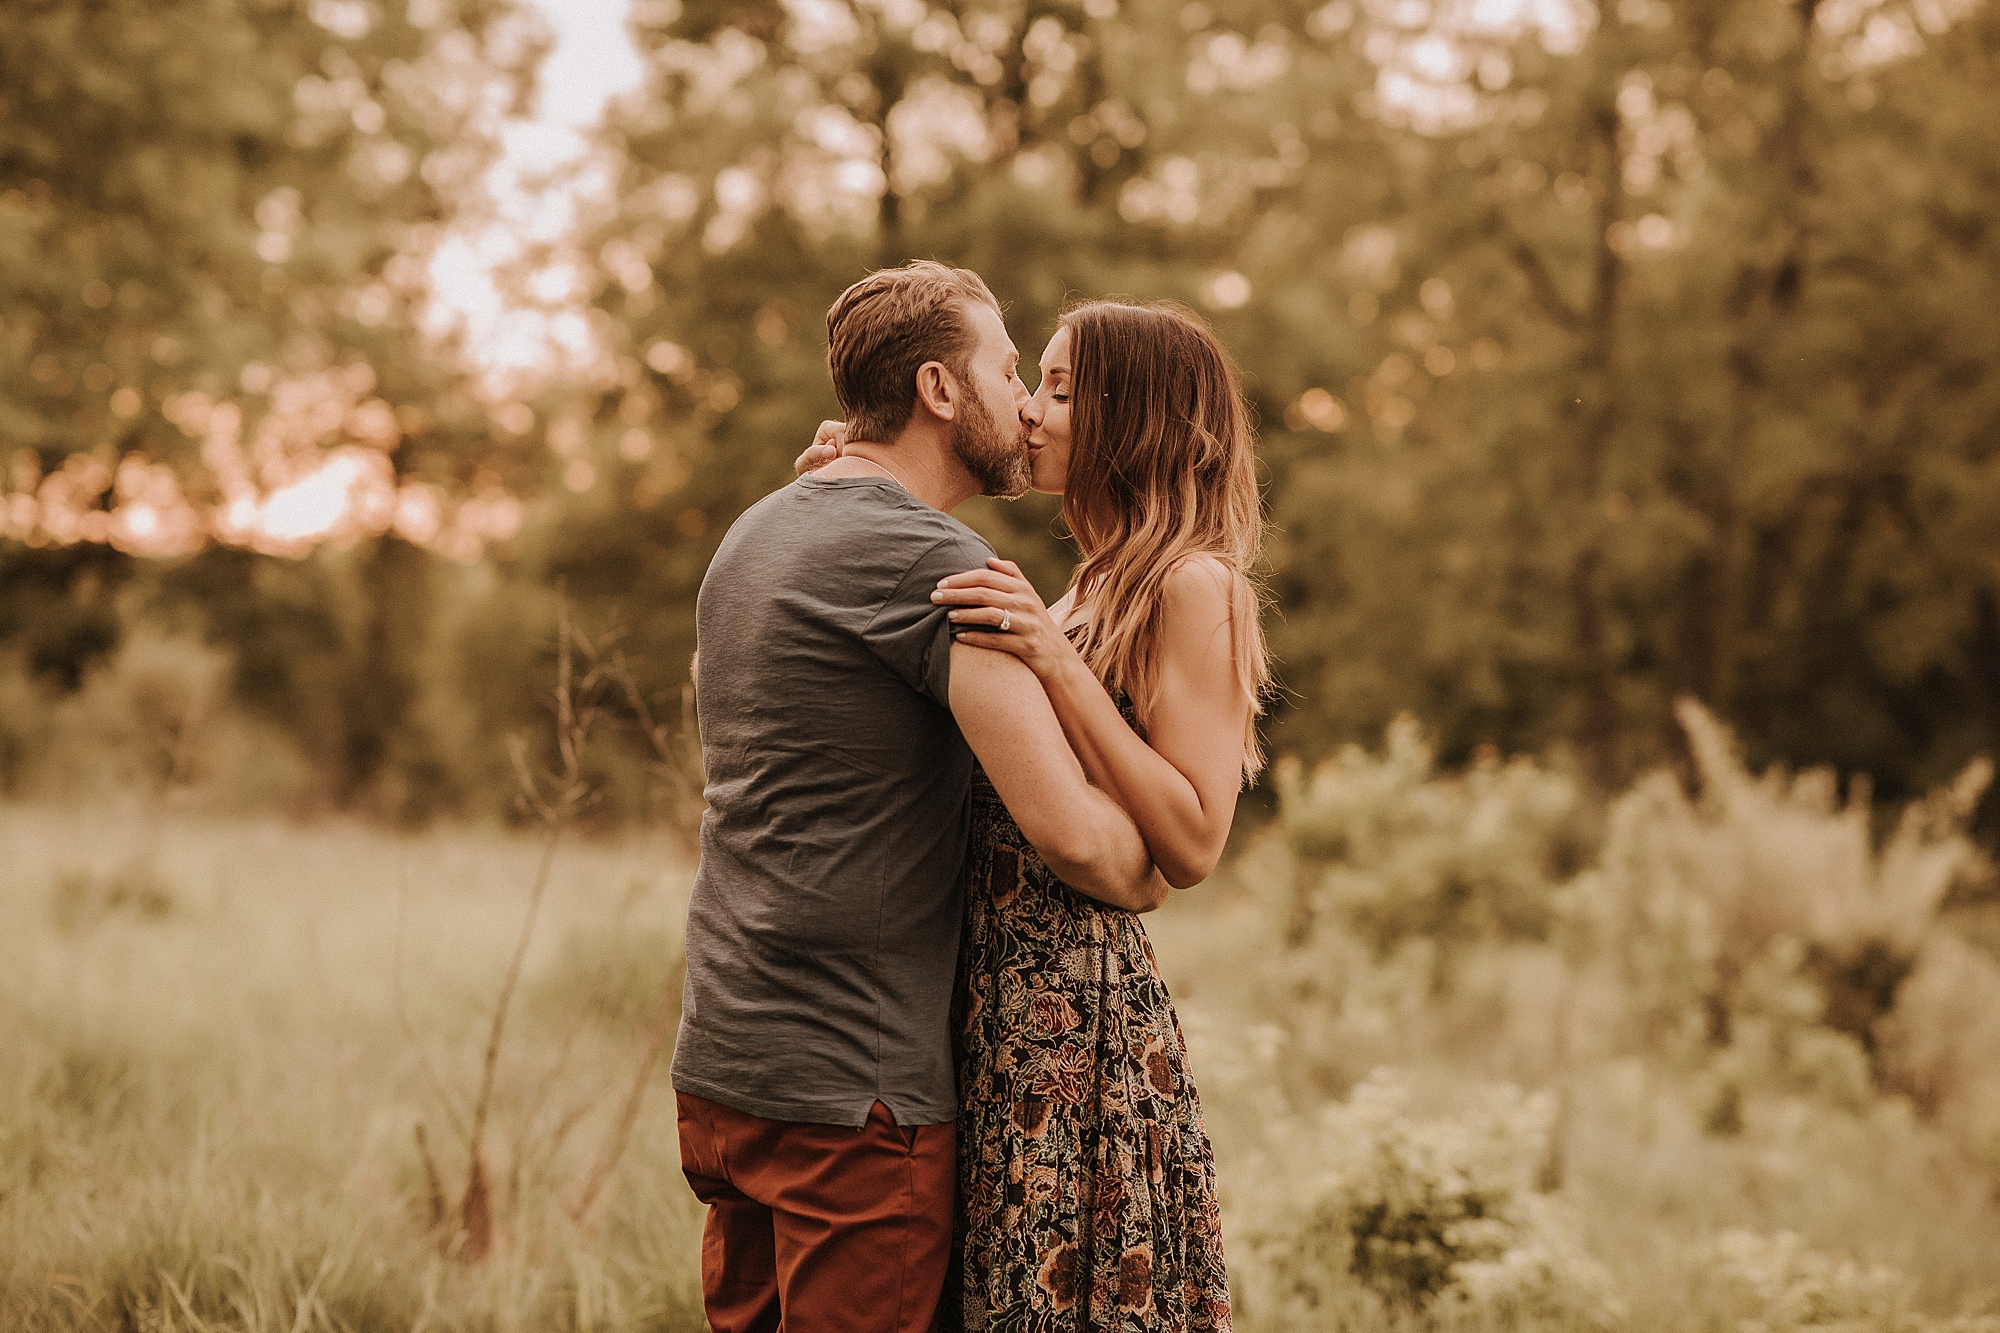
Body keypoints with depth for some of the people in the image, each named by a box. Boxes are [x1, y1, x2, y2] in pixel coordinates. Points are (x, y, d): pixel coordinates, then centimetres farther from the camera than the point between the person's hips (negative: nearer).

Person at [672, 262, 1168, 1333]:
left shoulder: (750, 538, 13)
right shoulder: (933, 561, -15)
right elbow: (1070, 833, -22)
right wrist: (1144, 879, 1)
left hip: (718, 1060, 9)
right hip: (853, 1085, -9)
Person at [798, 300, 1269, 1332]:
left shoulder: (1193, 586, -10)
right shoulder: (1098, 586, 17)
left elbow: (1191, 846, -16)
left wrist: (1058, 665, -20)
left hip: (1080, 1013, -8)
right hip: (1004, 1005, 8)